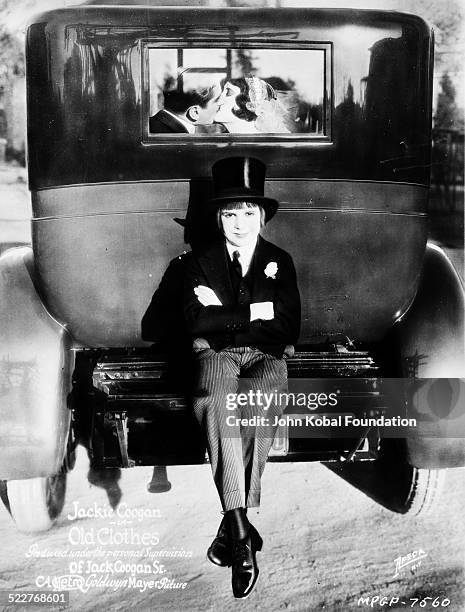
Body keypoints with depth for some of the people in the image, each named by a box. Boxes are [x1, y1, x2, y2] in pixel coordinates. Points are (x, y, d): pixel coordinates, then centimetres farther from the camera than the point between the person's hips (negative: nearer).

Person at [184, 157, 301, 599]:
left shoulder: (279, 262, 14)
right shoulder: (201, 260, 12)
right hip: (215, 355, 0)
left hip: (264, 356, 1)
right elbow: (196, 321, -5)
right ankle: (241, 529, -36)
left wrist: (224, 313, -4)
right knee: (215, 400, -37)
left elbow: (289, 329, 2)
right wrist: (254, 311, -9)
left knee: (261, 404, -36)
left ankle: (232, 527, -26)